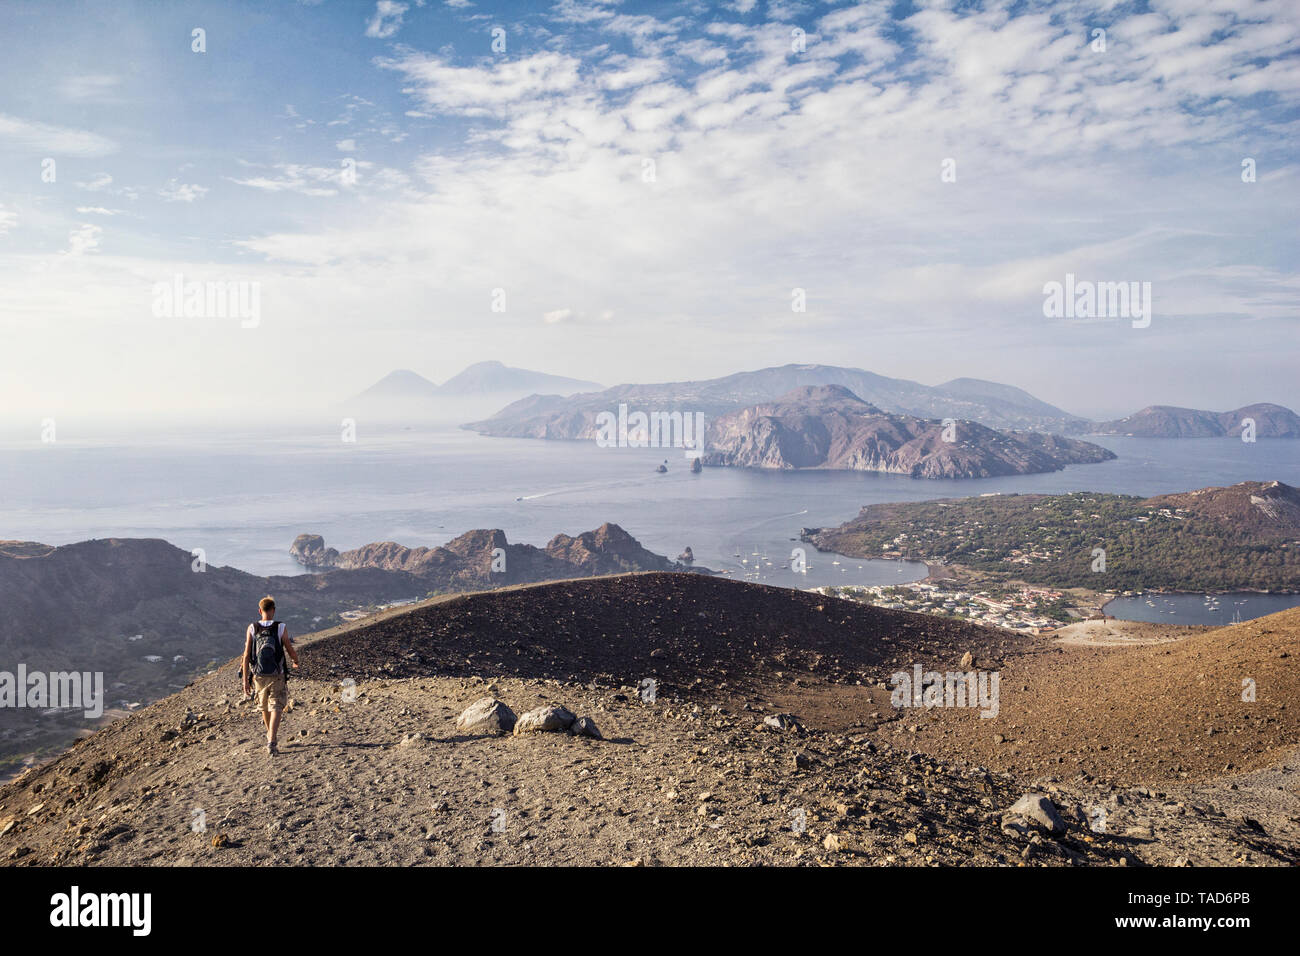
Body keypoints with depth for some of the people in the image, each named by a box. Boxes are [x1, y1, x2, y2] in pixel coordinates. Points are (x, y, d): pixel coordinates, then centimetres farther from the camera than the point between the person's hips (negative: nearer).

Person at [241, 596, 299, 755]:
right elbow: (290, 651, -3)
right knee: (276, 709, -1)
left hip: (259, 676, 3)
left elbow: (246, 655, -7)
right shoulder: (281, 628, -11)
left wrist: (245, 680, -2)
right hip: (277, 676, -3)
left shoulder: (252, 628, -6)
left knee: (265, 707, 22)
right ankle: (271, 742, -17)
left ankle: (270, 735, 41)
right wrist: (296, 661, 21)